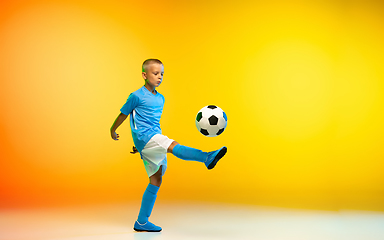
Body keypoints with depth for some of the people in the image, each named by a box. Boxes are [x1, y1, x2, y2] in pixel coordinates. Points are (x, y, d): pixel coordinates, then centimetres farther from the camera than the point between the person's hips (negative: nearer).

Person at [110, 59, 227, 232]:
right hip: (144, 137, -8)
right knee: (174, 146, -31)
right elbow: (123, 114, 9)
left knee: (156, 180, 5)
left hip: (156, 138, 8)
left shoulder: (160, 98, 18)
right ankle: (207, 158, -54)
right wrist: (113, 130, 22)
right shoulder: (137, 96, -4)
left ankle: (141, 222, 12)